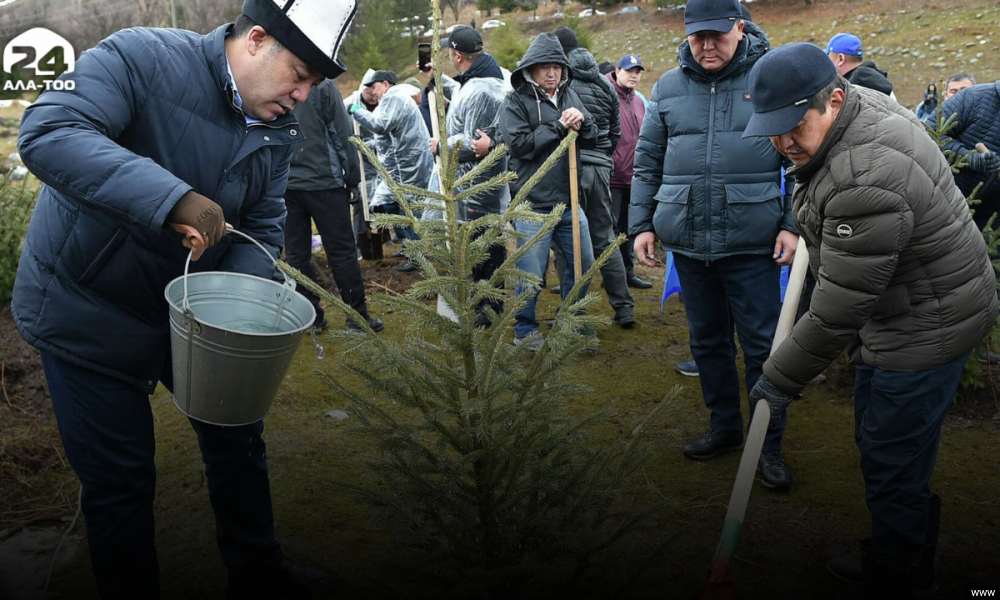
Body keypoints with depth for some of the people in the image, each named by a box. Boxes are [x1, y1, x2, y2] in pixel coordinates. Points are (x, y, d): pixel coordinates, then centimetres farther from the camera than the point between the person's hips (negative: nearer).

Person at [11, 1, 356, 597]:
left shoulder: (280, 129, -3)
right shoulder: (140, 57, -22)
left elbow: (263, 226, -1)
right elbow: (47, 133, -36)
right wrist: (173, 198, -46)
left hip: (188, 309, 6)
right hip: (89, 313, -6)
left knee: (238, 437, 17)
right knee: (121, 480, 3)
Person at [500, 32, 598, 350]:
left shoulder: (569, 96, 12)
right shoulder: (516, 101, -5)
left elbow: (592, 139, 11)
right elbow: (518, 144, -19)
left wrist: (582, 121, -10)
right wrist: (559, 127, -15)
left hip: (569, 202, 6)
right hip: (534, 205, -6)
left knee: (583, 263, 15)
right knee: (530, 275, 0)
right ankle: (524, 331, 19)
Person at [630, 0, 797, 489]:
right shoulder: (668, 88, 9)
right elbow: (647, 162, 13)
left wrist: (792, 224, -6)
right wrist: (642, 223, 7)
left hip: (751, 243, -3)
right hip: (688, 242, 4)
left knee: (762, 345, 2)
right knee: (707, 340, 14)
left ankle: (769, 444, 16)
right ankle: (725, 427, 31)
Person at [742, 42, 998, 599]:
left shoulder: (866, 184, -34)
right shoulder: (861, 100, -1)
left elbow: (839, 309, -29)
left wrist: (782, 378, -17)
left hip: (926, 328, -11)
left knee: (893, 462, 0)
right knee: (880, 446, 21)